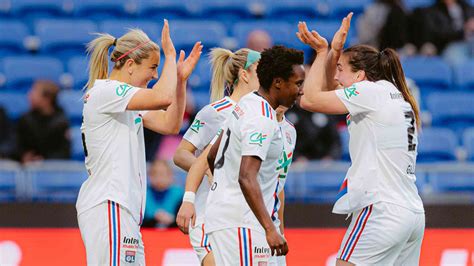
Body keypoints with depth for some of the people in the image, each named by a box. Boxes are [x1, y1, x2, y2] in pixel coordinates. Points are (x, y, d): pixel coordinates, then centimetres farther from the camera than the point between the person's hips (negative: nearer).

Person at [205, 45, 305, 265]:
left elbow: (212, 156, 23)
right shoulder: (262, 119, -17)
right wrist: (270, 229, -32)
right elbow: (247, 177, -27)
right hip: (240, 221, -10)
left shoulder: (246, 105, 12)